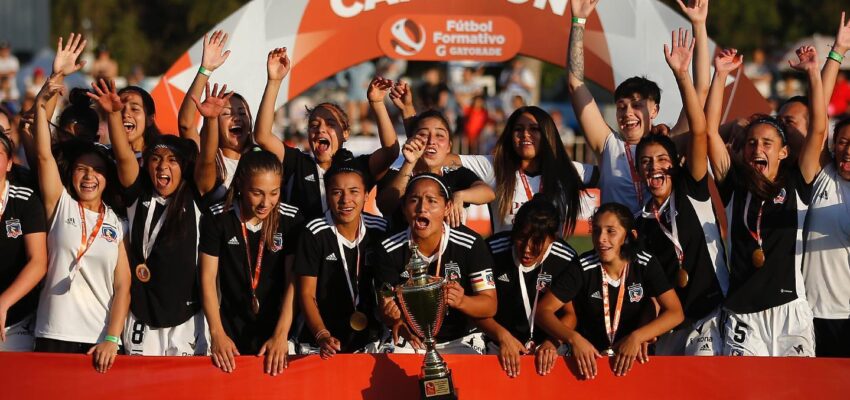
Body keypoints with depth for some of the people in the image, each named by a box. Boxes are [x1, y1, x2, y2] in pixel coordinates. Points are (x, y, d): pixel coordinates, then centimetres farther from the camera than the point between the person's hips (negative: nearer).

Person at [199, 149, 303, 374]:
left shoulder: (291, 220, -8)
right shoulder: (217, 219, -9)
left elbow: (293, 282, -10)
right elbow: (208, 278, -8)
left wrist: (281, 336, -20)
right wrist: (217, 333, -18)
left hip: (277, 328, 0)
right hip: (232, 332, 0)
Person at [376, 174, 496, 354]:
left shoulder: (471, 245, -9)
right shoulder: (390, 250, -5)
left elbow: (490, 306, -9)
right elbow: (387, 307, -5)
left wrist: (461, 301, -32)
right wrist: (397, 322, -31)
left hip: (460, 341, -1)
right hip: (409, 342, 1)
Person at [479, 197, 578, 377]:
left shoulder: (566, 259, -9)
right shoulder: (492, 250, -12)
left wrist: (552, 342, -19)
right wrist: (502, 336, -24)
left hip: (547, 344, 0)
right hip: (497, 342, 0)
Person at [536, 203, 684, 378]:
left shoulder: (646, 264, -8)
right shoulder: (582, 268, -10)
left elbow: (675, 313, -13)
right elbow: (543, 310, -12)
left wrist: (636, 338, -27)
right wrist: (573, 338, -30)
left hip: (634, 357, 1)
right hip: (589, 356, -1)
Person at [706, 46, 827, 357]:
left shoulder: (795, 186, 9)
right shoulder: (734, 185, 11)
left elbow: (818, 131, 1)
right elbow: (710, 131, 4)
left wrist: (813, 73, -1)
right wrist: (720, 74, 1)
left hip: (790, 310, -1)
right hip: (743, 315, 1)